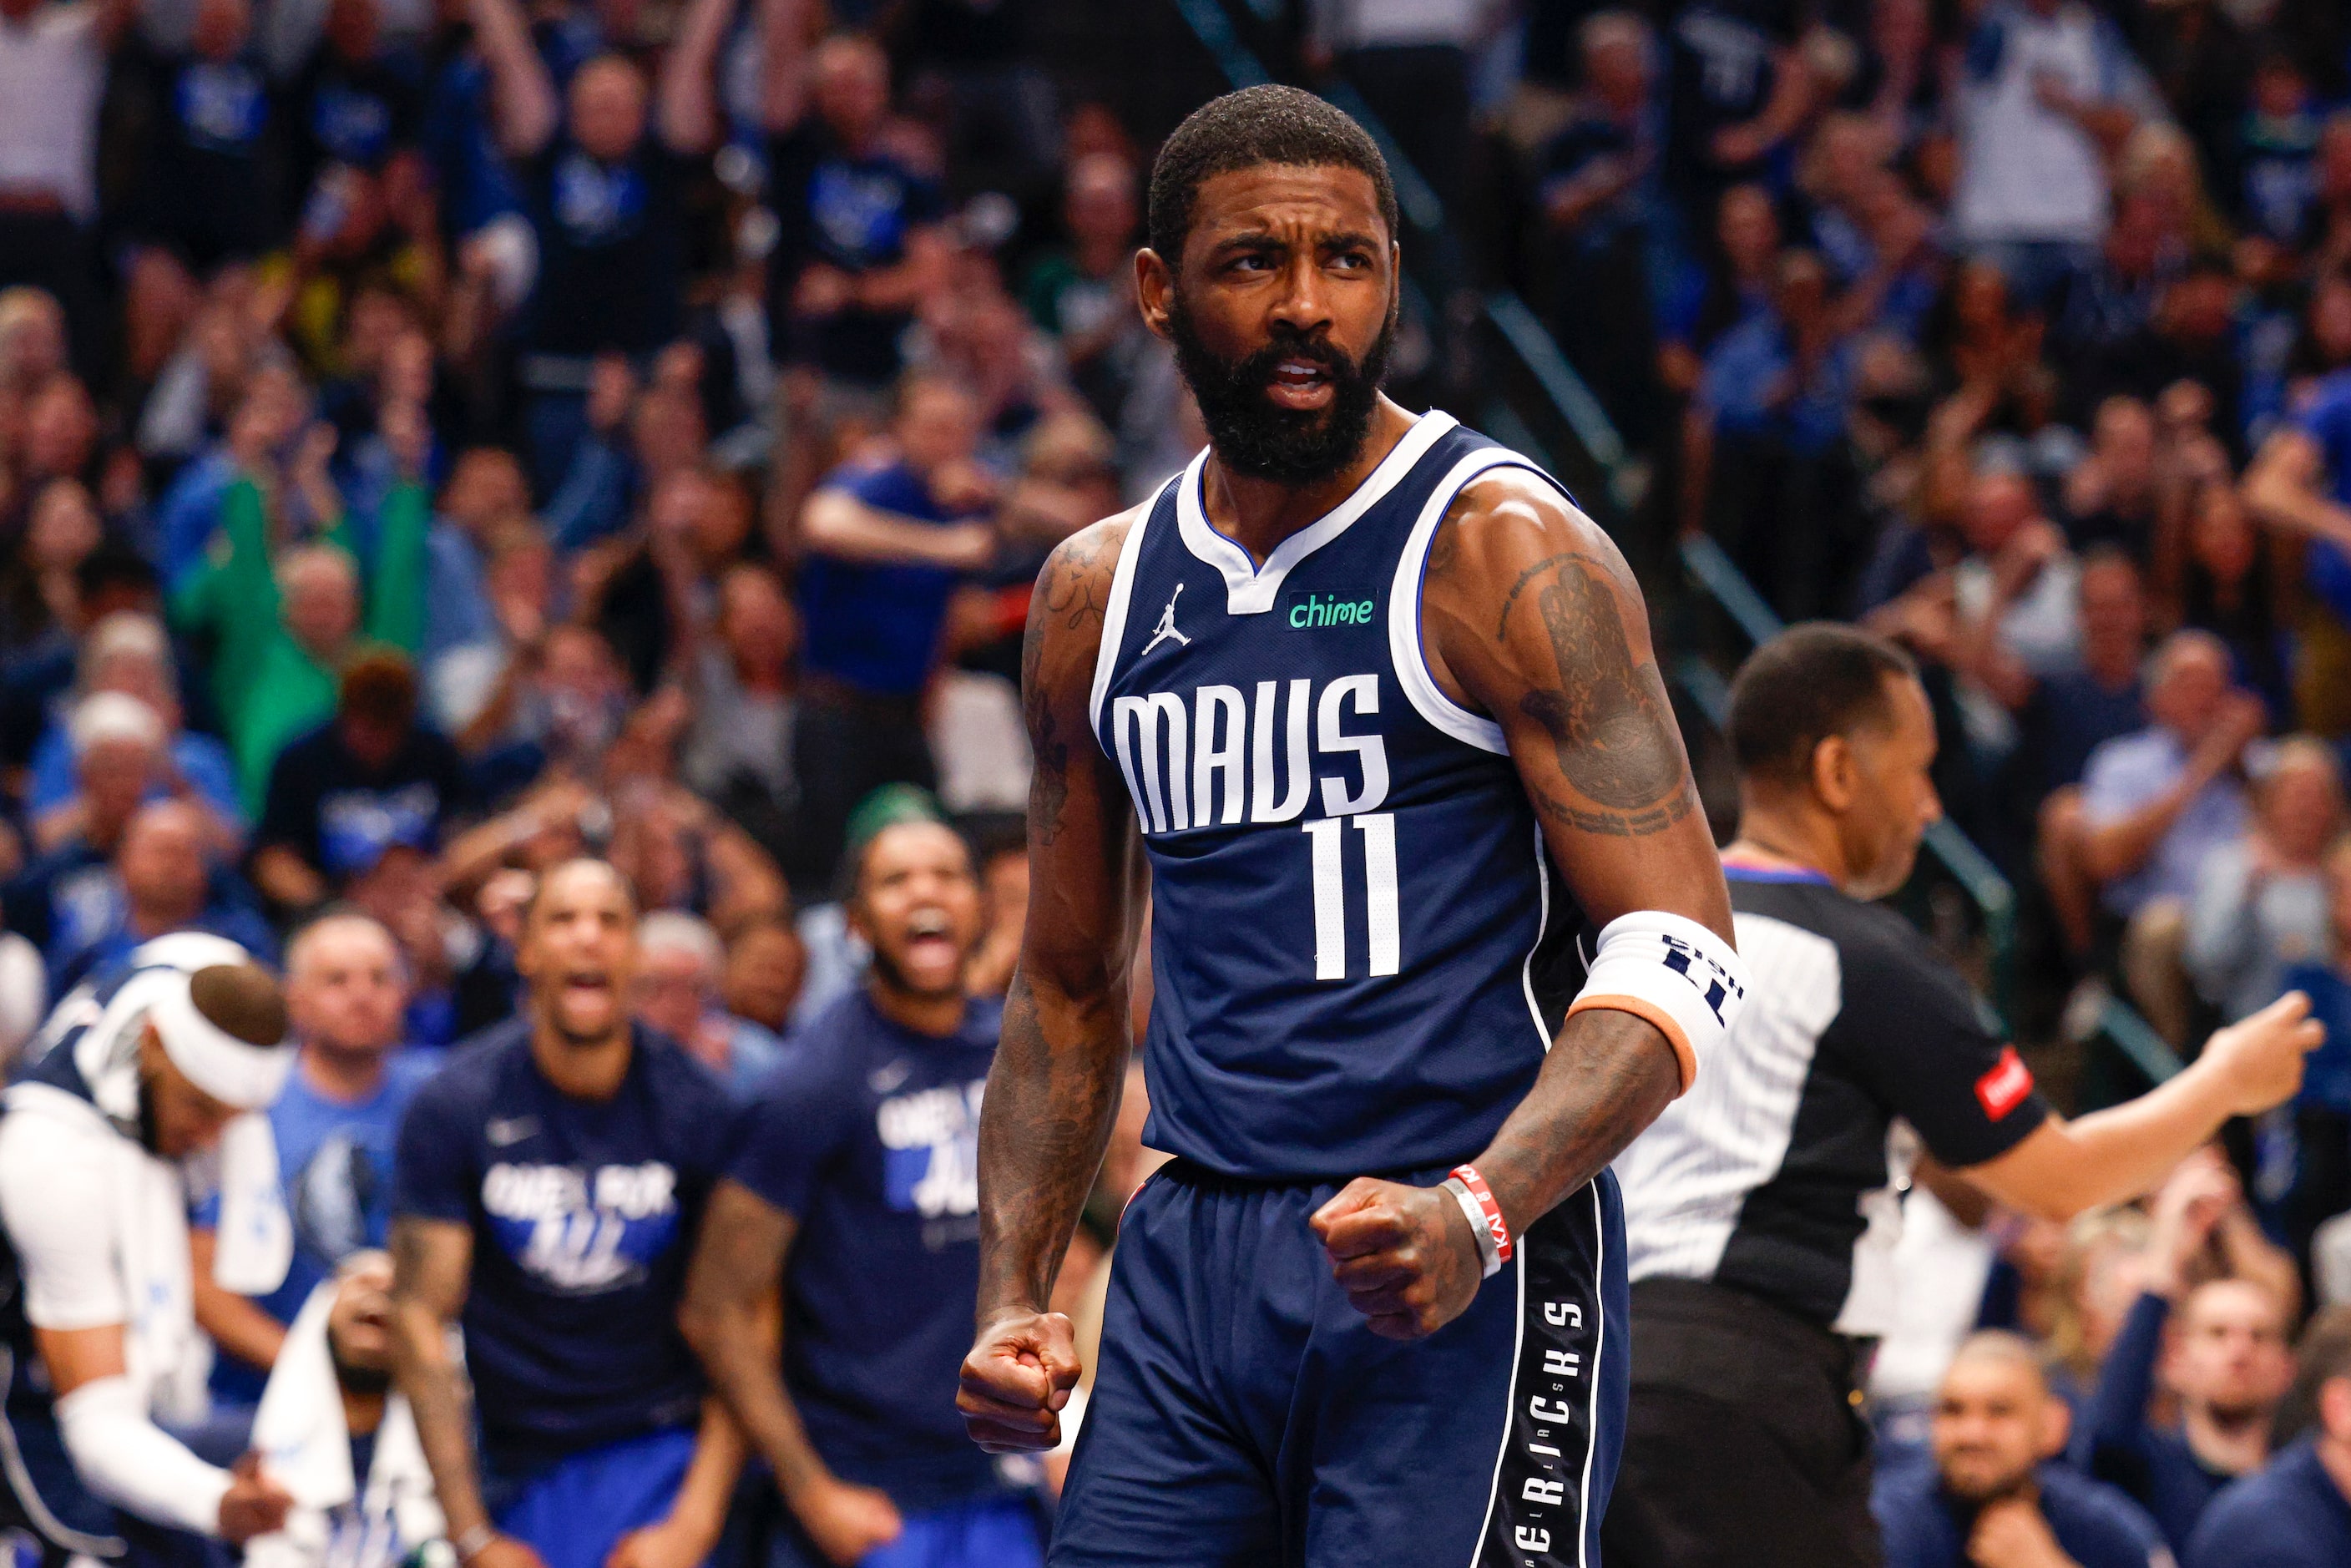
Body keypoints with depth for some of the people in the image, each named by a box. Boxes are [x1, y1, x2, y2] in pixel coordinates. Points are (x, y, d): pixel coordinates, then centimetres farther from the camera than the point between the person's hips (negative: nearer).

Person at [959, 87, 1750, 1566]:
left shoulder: (1507, 554, -6)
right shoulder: (1098, 592, 12)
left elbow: (1680, 956, -12)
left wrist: (1475, 1218, -25)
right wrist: (1014, 1295, 8)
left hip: (1468, 1281, -5)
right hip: (1191, 1264, 5)